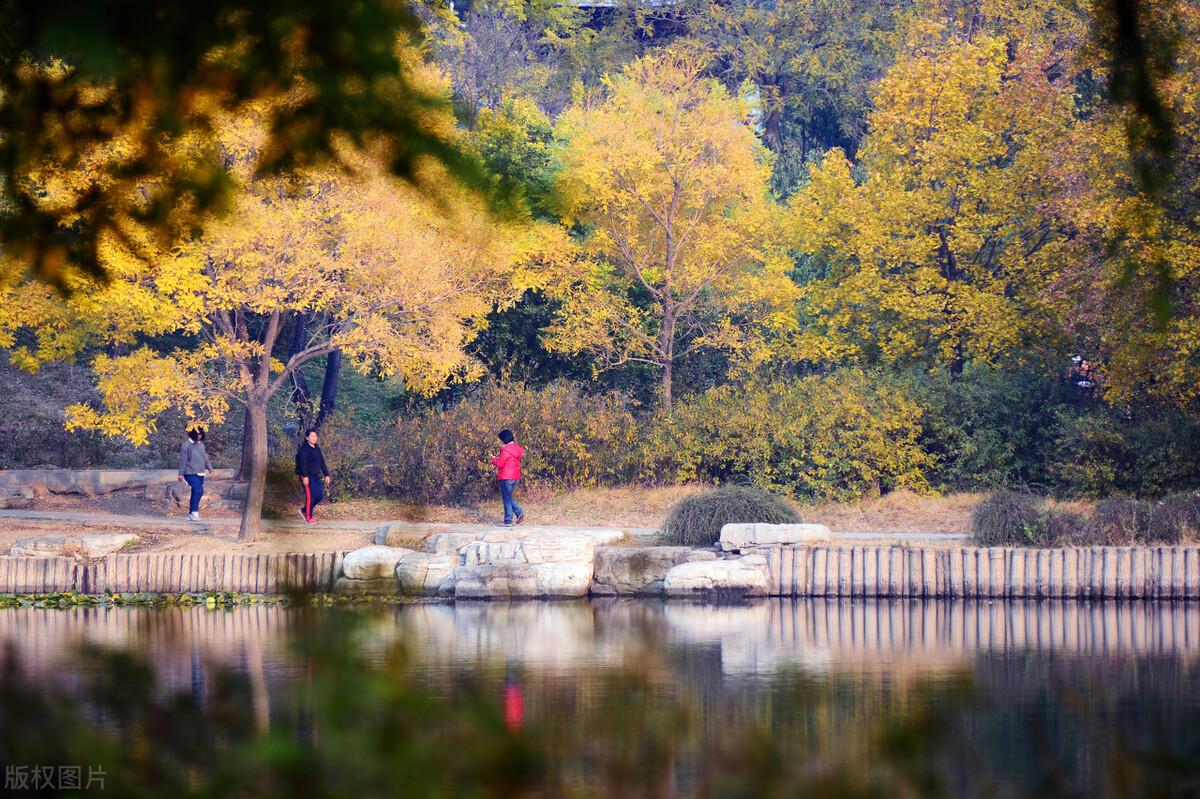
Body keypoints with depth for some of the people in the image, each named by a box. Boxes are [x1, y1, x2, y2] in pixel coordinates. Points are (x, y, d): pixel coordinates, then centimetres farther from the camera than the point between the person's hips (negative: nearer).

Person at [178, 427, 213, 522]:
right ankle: (194, 512, -14)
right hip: (191, 474, -7)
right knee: (198, 491, -19)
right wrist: (181, 474, -10)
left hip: (200, 473, 7)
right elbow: (183, 460, -10)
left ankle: (191, 513, 15)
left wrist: (210, 468, 19)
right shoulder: (186, 445, -10)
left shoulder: (201, 444, 11)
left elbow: (205, 457, 20)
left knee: (198, 493, 7)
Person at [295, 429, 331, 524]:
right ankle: (309, 517, 0)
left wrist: (326, 475, 14)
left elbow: (322, 463, 19)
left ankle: (304, 510, 19)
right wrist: (305, 476, -25)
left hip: (317, 476, 8)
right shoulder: (304, 449, -9)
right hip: (307, 476, -8)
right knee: (310, 495, -9)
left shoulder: (317, 449, 15)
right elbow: (302, 463, -17)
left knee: (320, 495, 3)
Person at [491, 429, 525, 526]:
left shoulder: (506, 450, -17)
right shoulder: (517, 448, 9)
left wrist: (494, 459, 4)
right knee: (509, 497, 18)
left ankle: (508, 521, 3)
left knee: (506, 498, 0)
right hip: (516, 477, 8)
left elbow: (500, 464, -17)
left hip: (506, 478, -8)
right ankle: (519, 512, 1)